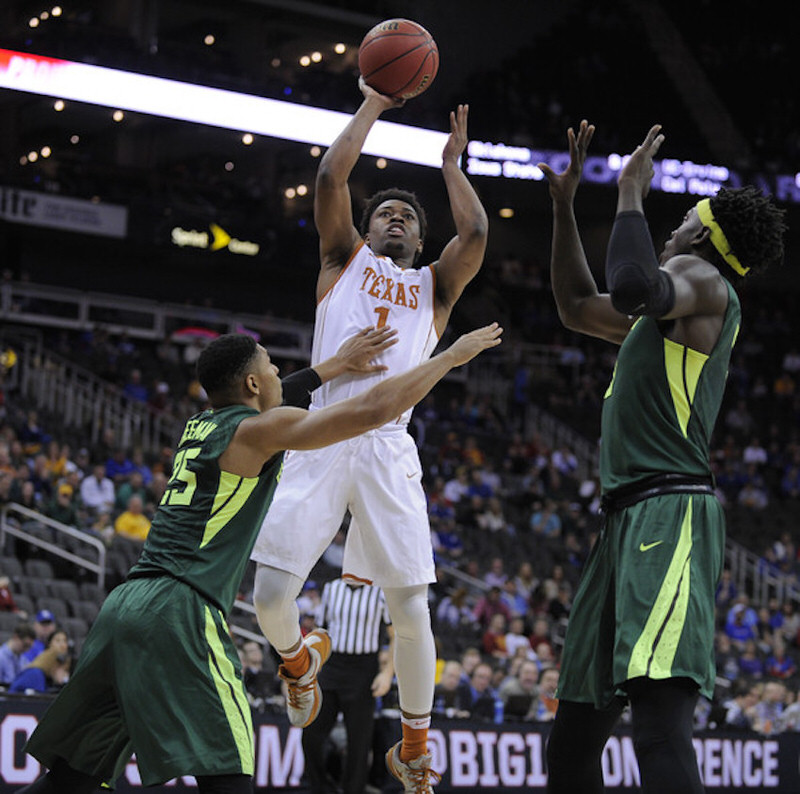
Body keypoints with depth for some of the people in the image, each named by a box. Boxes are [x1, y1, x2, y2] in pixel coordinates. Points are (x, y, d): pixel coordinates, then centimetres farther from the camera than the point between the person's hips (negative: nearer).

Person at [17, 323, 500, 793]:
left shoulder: (201, 426, 21)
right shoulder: (258, 430, -2)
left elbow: (278, 398, 44)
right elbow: (373, 410, -6)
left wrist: (342, 363, 41)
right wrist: (454, 355, 3)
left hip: (123, 604, 9)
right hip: (179, 613, -9)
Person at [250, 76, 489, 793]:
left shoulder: (434, 285, 21)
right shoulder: (345, 260, 19)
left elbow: (476, 232, 3)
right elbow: (331, 177, 7)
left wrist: (452, 162, 16)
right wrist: (372, 106, 13)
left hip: (389, 446, 1)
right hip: (323, 435, -1)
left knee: (411, 609, -6)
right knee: (271, 593, -11)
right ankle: (298, 662, 25)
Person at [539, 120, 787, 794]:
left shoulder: (703, 282, -2)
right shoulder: (666, 311, 27)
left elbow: (631, 286, -24)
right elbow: (577, 307, 41)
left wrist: (631, 192, -9)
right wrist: (564, 204, 35)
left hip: (671, 512, -10)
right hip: (626, 519, 10)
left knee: (661, 725, -27)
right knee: (573, 738, 11)